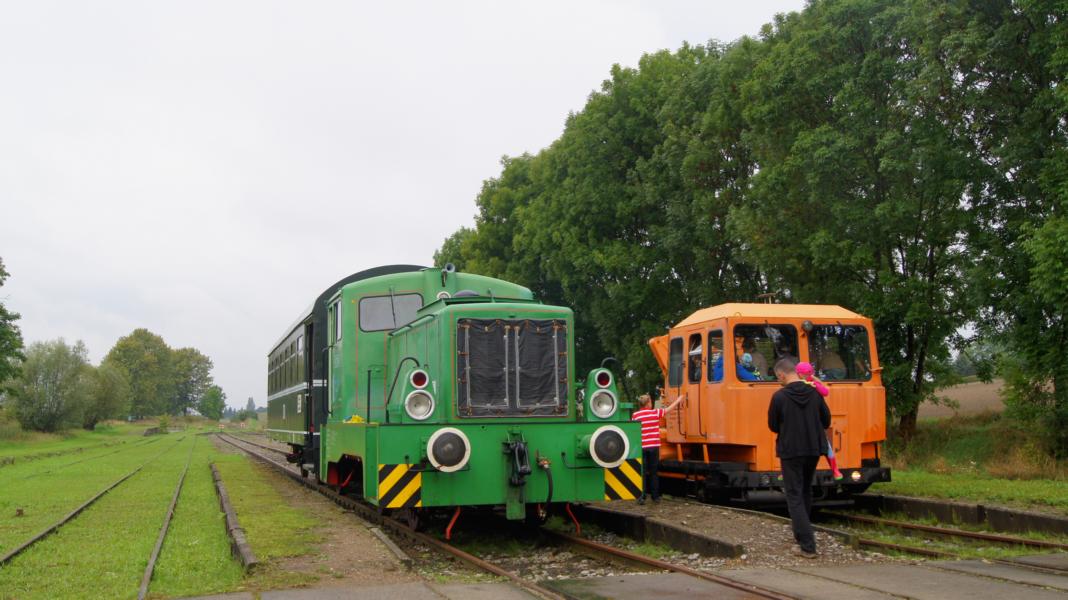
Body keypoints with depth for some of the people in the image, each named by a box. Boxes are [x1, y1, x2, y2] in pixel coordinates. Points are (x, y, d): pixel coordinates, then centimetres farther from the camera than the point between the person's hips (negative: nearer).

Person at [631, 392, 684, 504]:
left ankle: (641, 497, -7)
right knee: (654, 472, 11)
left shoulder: (635, 415, -1)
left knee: (642, 472, 1)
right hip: (654, 447, 0)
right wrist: (678, 400, 27)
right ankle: (655, 496, 15)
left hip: (641, 447, 0)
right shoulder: (655, 413, -1)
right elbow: (669, 409, 11)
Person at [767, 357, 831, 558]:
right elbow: (826, 421, 6)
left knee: (795, 497, -1)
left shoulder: (779, 396, -13)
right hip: (813, 450, 5)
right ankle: (802, 533, 35)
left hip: (790, 452, -5)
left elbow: (773, 426, -4)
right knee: (806, 492, 22)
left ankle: (807, 546, -9)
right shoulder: (814, 393, 0)